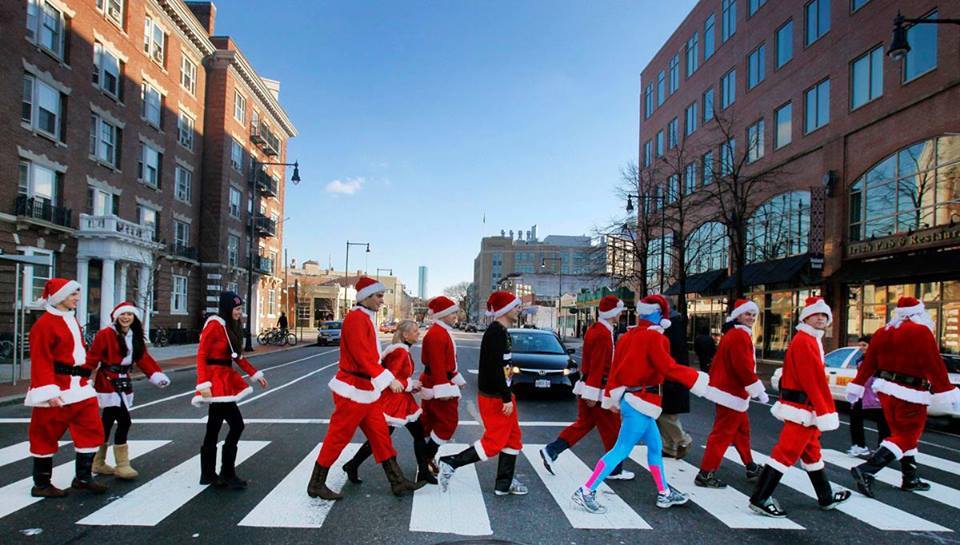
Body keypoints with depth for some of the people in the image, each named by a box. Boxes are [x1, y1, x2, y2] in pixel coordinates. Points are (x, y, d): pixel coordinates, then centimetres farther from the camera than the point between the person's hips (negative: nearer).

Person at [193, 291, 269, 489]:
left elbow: (237, 356, 19)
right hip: (216, 381, -9)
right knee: (236, 425, -8)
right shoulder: (214, 325, -13)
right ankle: (227, 474, 3)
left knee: (213, 429, 14)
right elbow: (201, 356, -16)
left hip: (225, 380, 9)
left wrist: (255, 374, 17)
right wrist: (203, 384, -23)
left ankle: (208, 475, 23)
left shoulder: (231, 327, 13)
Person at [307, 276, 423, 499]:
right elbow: (363, 356, -26)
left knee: (381, 435, 11)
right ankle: (316, 485, 17)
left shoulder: (367, 319, 13)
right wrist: (388, 378, -28)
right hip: (353, 391, -10)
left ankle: (398, 482, 17)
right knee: (338, 437, 2)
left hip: (368, 390, 10)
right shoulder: (356, 318, -17)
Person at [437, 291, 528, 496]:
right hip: (494, 397, -10)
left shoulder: (501, 332, 13)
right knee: (494, 442, -5)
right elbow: (496, 368, -24)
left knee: (512, 438, 15)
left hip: (500, 395, 10)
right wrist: (506, 398, -23)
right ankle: (450, 464, 1)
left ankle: (505, 484, 24)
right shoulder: (496, 332, -19)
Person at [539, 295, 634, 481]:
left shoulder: (594, 329, 11)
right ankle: (615, 470, 18)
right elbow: (597, 366, -23)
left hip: (586, 386, 10)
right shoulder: (604, 334, -20)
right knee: (612, 430, 5)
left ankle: (550, 451, 11)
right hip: (597, 389, -10)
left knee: (584, 424, 16)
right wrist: (592, 395, -23)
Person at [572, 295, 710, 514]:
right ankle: (586, 492, -5)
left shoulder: (628, 336, 11)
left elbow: (615, 368, 15)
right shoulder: (654, 337, -15)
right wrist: (699, 379, -15)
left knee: (655, 447, 20)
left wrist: (610, 398, 22)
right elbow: (668, 368, -22)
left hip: (630, 399, 10)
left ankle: (665, 494, 31)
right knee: (621, 450, -6)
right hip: (641, 404, -9)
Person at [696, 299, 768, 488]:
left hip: (726, 388, 11)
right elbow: (745, 368, -24)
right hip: (731, 394, -11)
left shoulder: (732, 334, 14)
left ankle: (751, 468, 37)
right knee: (722, 434, -5)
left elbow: (719, 363, 19)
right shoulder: (740, 336, -18)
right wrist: (759, 392, -17)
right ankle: (704, 475, -1)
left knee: (742, 429, 22)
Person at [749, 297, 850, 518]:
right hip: (802, 408, -11)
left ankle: (826, 497, 37)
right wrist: (826, 412, -22)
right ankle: (760, 499, -7)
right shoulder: (804, 341, -16)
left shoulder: (811, 341, 17)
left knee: (811, 452, 21)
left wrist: (822, 410, 22)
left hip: (806, 408, 11)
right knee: (786, 452, -9)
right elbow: (814, 380, -22)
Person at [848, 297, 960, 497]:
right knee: (906, 437, -1)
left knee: (901, 433, 19)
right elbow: (935, 365, -16)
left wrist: (856, 386, 15)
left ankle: (911, 478, 28)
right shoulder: (921, 332, -13)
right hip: (909, 394, -7)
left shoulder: (882, 332, 7)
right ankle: (866, 471, -13)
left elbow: (868, 363, 10)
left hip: (885, 389, 7)